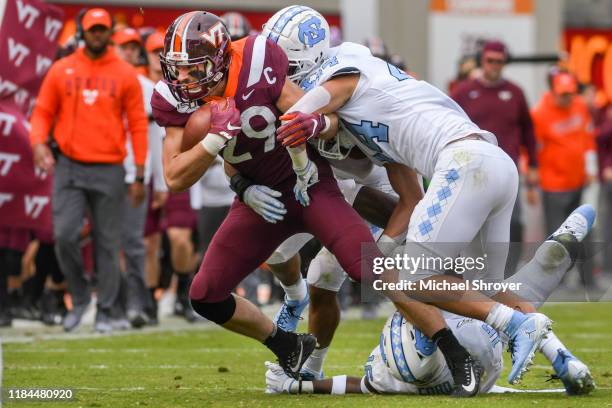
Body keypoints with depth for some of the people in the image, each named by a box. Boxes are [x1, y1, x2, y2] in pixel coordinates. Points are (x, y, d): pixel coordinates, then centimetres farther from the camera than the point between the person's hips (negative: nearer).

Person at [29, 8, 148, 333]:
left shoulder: (125, 75, 4)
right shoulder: (62, 70, 7)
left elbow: (138, 125, 5)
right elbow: (43, 112, 10)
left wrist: (139, 177, 1)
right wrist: (38, 143, -11)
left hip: (109, 171, -1)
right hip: (69, 168, 1)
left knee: (107, 243, 2)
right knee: (64, 235, -12)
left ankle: (105, 311, 10)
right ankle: (79, 297, 9)